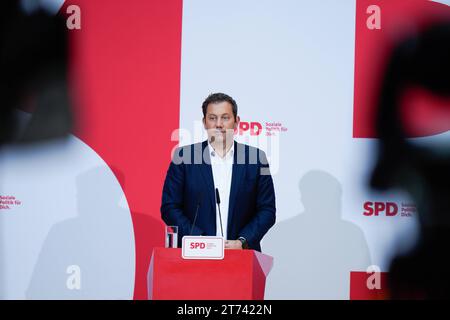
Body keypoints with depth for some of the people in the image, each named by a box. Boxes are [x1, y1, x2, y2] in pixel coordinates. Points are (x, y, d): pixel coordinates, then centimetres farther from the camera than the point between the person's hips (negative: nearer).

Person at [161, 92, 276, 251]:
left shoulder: (256, 158, 8)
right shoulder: (184, 156, 6)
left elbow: (267, 210, 9)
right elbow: (169, 207, 4)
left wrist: (242, 242, -4)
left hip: (242, 253, 1)